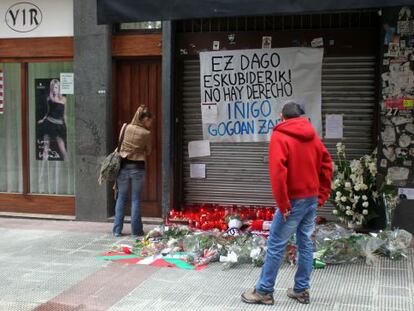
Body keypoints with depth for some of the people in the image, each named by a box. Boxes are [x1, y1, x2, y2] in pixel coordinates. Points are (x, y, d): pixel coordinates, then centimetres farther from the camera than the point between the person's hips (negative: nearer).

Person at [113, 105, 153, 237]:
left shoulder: (125, 127, 0)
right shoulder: (146, 133, -7)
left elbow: (120, 144, 11)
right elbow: (148, 152, 4)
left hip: (123, 166, 3)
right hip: (138, 168, -3)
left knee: (121, 198, 10)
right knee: (136, 199, 5)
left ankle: (117, 229, 11)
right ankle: (136, 230, 7)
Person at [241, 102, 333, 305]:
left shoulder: (279, 137, -9)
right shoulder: (313, 137, 11)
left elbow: (278, 172, -19)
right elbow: (327, 167, 12)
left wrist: (283, 203, -15)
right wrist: (321, 196, 13)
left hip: (294, 200, -6)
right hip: (313, 199, 7)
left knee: (276, 245, -1)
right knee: (305, 244, 11)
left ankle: (264, 291, 5)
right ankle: (301, 290, 17)